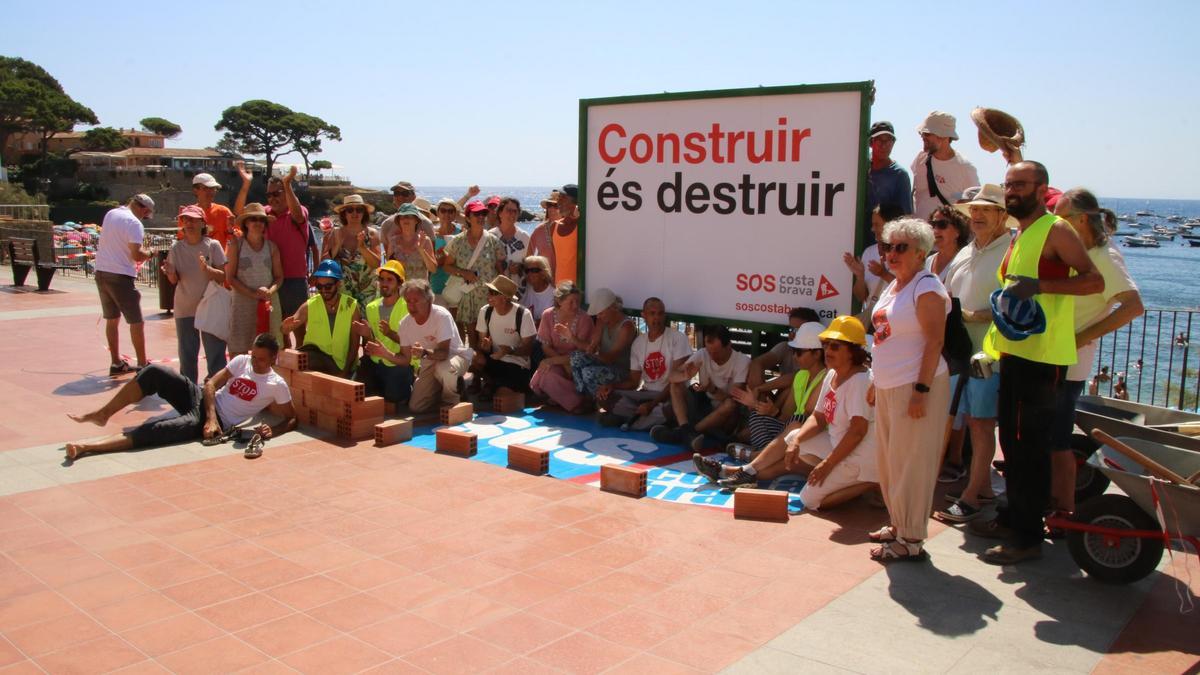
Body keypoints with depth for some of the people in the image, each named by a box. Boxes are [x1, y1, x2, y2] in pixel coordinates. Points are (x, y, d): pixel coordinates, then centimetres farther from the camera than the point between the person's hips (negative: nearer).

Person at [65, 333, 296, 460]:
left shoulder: (277, 385, -4)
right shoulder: (242, 361, 6)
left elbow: (292, 418, -2)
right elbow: (211, 384, 2)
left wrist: (273, 431, -23)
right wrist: (211, 416, -14)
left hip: (220, 423, -5)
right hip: (201, 399, 5)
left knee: (162, 430, -32)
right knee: (154, 372, -18)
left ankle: (87, 447, -35)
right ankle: (103, 413, -4)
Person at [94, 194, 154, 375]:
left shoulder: (110, 214, 10)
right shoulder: (134, 223, -15)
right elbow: (136, 254, -22)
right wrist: (147, 254, -2)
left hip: (101, 271, 8)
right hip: (120, 275, -8)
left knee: (112, 319, 15)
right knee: (136, 321, 0)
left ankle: (116, 363, 21)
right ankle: (142, 365, 2)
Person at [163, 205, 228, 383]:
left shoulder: (213, 246, -5)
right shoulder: (176, 248, 1)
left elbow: (223, 276, -9)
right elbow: (174, 280, 3)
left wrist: (207, 269, -27)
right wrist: (169, 273, -19)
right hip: (185, 309, 2)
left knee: (215, 354, -1)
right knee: (187, 356, 8)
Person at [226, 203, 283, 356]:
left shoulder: (272, 247, 8)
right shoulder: (236, 244, 0)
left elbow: (279, 276, 9)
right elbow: (230, 277, -3)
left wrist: (270, 291, -12)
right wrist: (253, 294, -14)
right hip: (242, 302, -2)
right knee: (239, 351, -4)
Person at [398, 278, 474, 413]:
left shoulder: (441, 316, -27)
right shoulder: (405, 323, -10)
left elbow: (443, 352, -32)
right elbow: (406, 358, -3)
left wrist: (425, 353, -52)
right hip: (430, 362, 5)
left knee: (445, 369, -41)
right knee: (416, 407, -5)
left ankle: (451, 401, -8)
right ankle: (439, 389, 26)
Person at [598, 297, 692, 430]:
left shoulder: (678, 338, -9)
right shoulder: (638, 342, 8)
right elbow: (633, 381, 9)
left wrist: (652, 404, -22)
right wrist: (611, 385, -12)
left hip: (670, 395, -5)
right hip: (646, 394, 6)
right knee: (602, 394, -12)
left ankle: (626, 418, -20)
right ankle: (656, 419, -20)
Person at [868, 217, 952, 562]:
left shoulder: (926, 288, -14)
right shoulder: (893, 285, 14)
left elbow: (934, 342, -18)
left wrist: (921, 390, -22)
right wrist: (876, 381, 20)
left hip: (915, 387, -9)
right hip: (889, 387, 9)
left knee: (910, 463, -2)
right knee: (889, 461, 15)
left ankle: (911, 541, 7)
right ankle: (898, 525, 29)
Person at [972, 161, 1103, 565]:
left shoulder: (1055, 230, -11)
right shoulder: (1020, 235, 17)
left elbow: (1095, 281, -20)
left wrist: (1040, 285, -29)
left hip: (1042, 356, -9)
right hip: (1014, 353, 9)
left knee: (1030, 445, -5)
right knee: (1012, 440, 16)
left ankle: (1029, 537, 4)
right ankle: (1012, 518, 29)